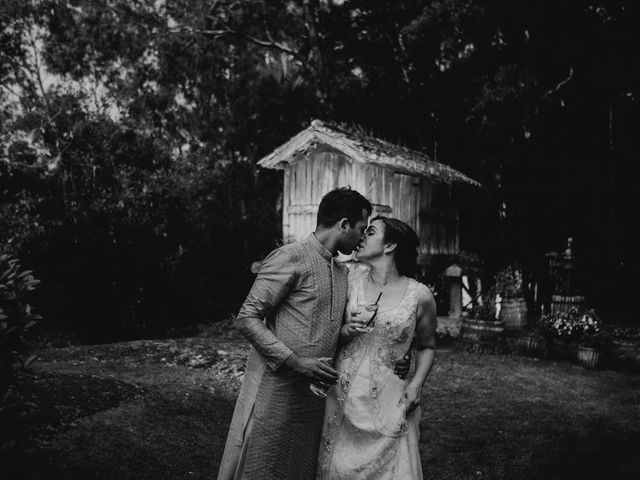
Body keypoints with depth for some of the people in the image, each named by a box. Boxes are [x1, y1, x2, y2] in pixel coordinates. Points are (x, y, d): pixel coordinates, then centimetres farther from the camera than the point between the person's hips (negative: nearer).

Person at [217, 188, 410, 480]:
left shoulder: (343, 273, 14)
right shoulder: (290, 258, -12)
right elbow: (247, 319, -15)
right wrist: (295, 361, -22)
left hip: (315, 397, 8)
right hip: (275, 392, -7)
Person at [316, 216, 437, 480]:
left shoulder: (420, 295, -5)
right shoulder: (353, 277, 1)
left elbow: (427, 346, 8)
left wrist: (416, 384, -6)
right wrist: (347, 330, -13)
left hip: (389, 403, -2)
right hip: (344, 396, 2)